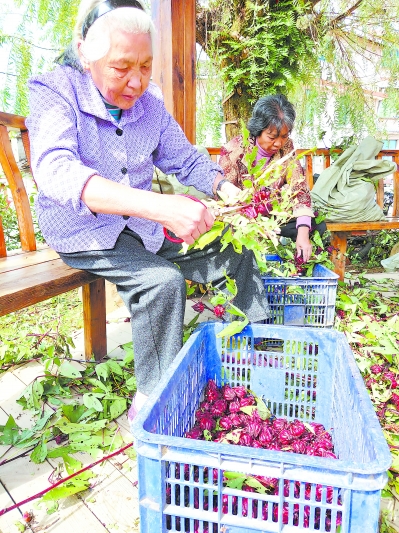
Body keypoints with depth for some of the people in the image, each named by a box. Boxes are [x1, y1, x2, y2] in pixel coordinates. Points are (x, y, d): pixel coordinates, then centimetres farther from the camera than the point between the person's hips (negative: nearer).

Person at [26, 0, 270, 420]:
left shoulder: (149, 102, 2)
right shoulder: (54, 91, -15)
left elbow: (187, 160, 9)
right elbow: (55, 171, -34)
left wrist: (224, 187, -14)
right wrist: (159, 206, -48)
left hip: (143, 227, 6)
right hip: (82, 231, -5)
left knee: (237, 254, -3)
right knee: (162, 279, -31)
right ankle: (151, 399, -13)